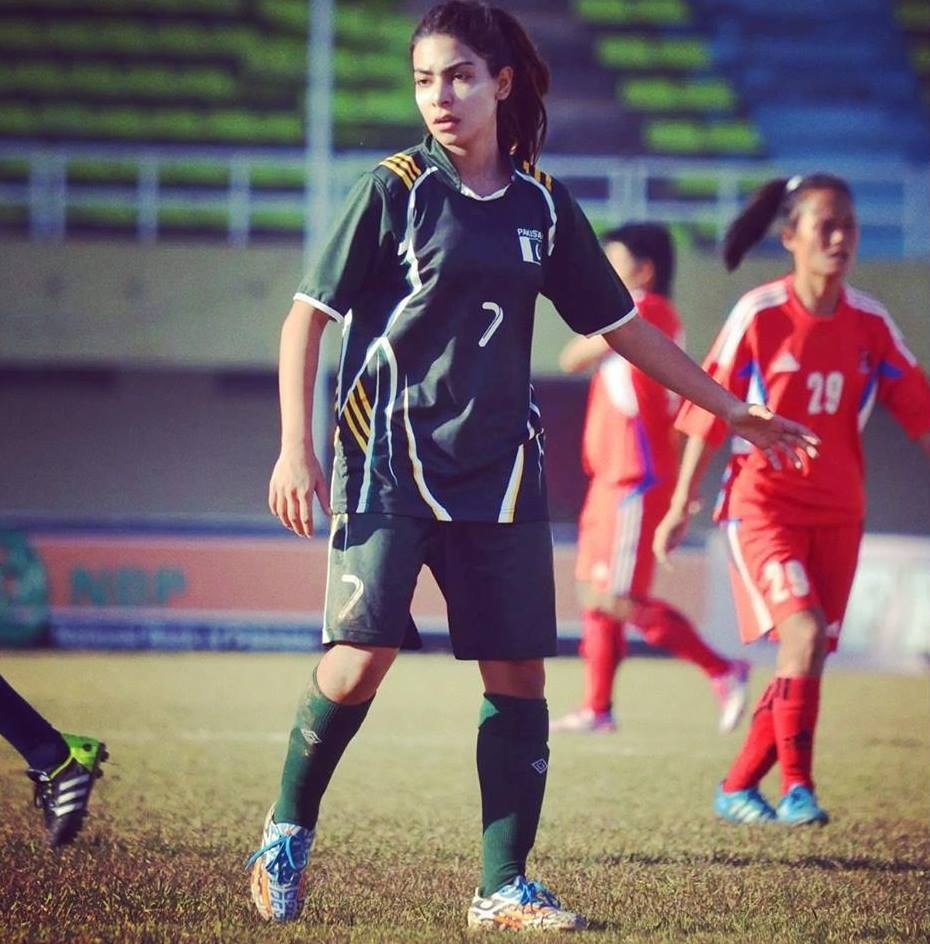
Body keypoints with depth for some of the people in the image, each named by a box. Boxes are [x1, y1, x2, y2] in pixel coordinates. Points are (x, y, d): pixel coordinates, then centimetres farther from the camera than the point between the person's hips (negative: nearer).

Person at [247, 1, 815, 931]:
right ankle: (286, 831, 7)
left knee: (518, 671, -1)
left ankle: (502, 888, 7)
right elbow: (307, 314, -2)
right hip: (388, 460, -4)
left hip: (498, 471, 4)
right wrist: (296, 446, -12)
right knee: (365, 652, -16)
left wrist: (731, 409, 20)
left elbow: (622, 324, 18)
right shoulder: (394, 190, -3)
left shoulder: (543, 206, 8)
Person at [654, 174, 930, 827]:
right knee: (804, 631, -23)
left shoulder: (870, 323, 3)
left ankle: (738, 789, 18)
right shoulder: (759, 315, -8)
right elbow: (709, 411, -2)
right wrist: (681, 505, 1)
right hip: (763, 503, -5)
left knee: (803, 660, 4)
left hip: (837, 513, 5)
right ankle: (797, 787, -19)